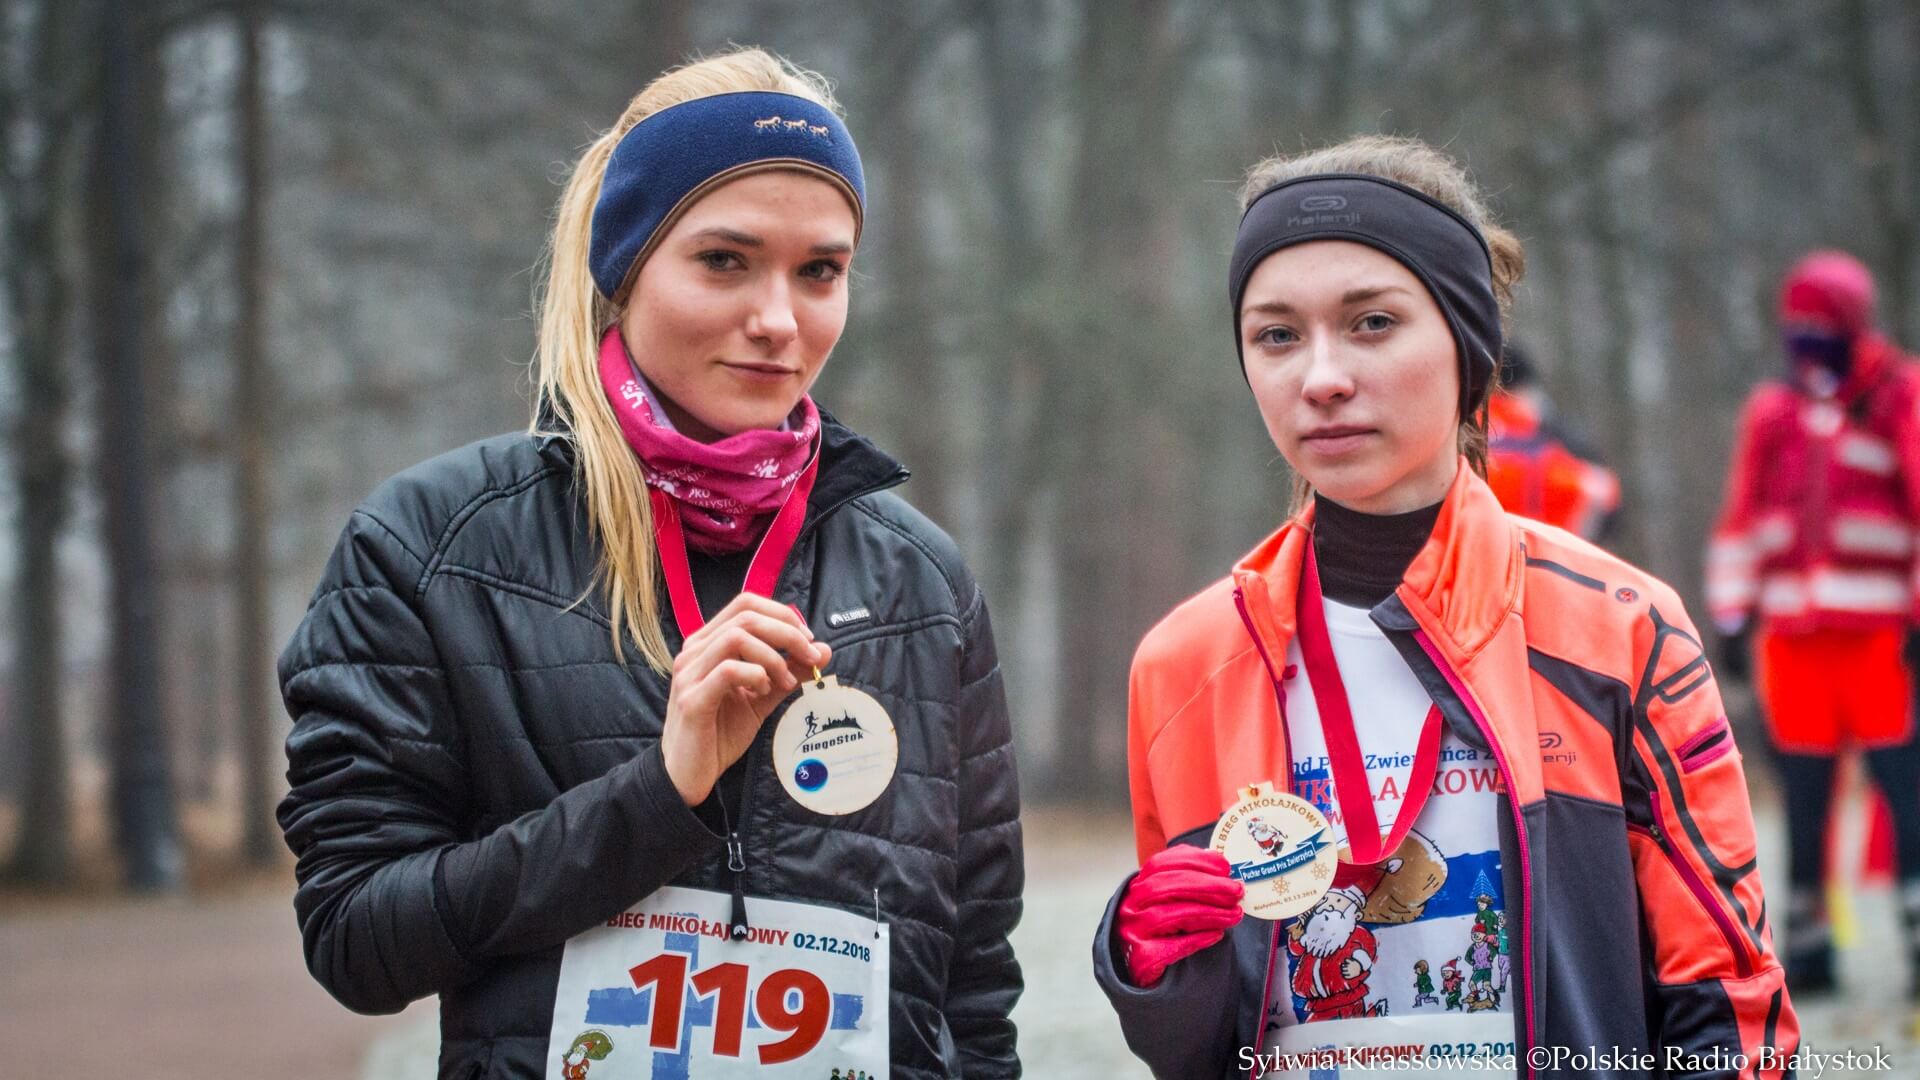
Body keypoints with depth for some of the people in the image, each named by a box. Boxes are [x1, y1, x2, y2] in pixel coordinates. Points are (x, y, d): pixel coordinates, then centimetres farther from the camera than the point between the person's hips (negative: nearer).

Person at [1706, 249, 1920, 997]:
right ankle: (1805, 942, 15)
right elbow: (1740, 520, 17)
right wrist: (1732, 618, 12)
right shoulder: (1771, 413, 14)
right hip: (1791, 633, 4)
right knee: (1803, 795, 7)